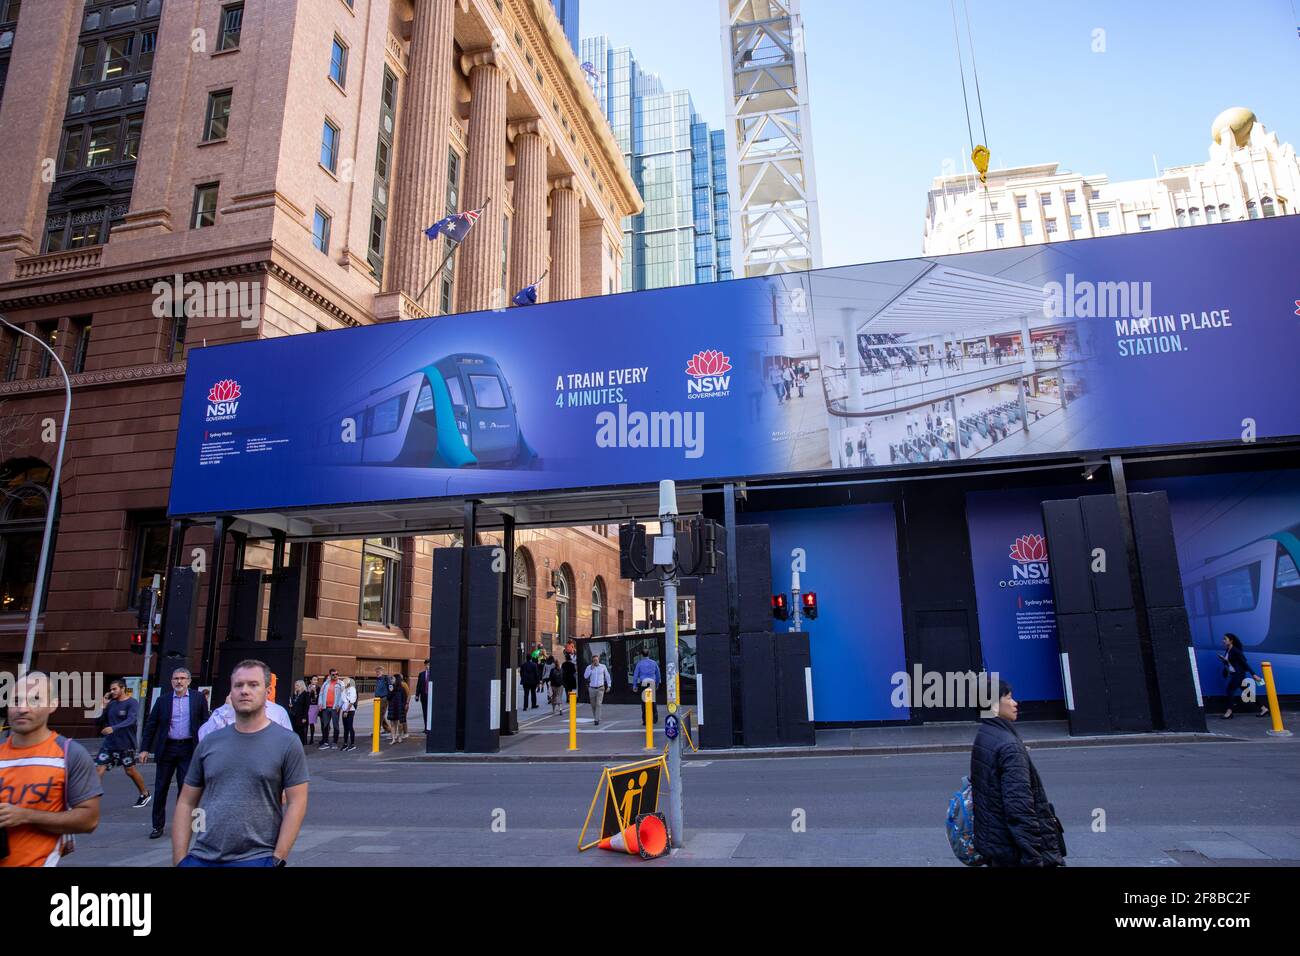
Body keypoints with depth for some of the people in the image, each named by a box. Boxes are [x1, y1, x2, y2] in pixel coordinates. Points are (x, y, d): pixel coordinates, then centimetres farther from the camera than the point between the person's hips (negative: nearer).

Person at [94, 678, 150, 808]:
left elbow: (130, 721, -26)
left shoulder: (132, 703, -12)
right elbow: (102, 720, 6)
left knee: (130, 770, 7)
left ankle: (145, 794, 25)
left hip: (126, 744, -5)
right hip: (109, 743, 5)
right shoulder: (112, 703, 5)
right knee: (99, 768, -6)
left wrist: (113, 728, -40)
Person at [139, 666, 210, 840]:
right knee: (160, 788, 6)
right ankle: (158, 825, 18)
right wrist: (145, 749, 2)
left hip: (188, 749, -1)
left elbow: (205, 722, 4)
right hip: (167, 748, 1)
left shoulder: (198, 698, 2)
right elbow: (151, 725, 7)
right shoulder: (163, 700, 5)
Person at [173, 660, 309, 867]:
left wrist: (278, 858, -12)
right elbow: (187, 803, 9)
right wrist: (179, 859, 2)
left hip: (256, 858, -3)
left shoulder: (287, 742, -6)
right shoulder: (210, 742, 6)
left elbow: (296, 803, -8)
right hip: (201, 857, 4)